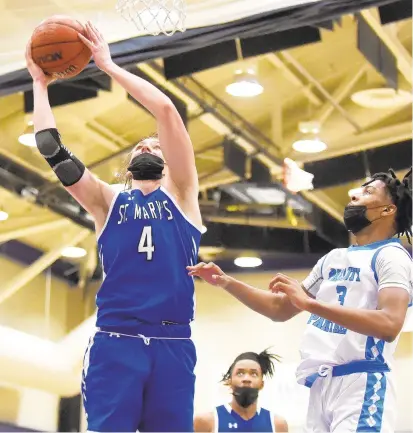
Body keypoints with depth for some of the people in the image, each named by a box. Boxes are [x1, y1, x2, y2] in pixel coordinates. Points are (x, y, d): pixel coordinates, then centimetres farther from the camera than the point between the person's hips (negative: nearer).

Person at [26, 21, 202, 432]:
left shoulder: (180, 195, 14)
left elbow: (166, 110, 4)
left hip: (172, 344, 0)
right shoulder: (107, 202, 18)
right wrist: (40, 82, 17)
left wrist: (109, 65, 8)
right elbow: (51, 150, 10)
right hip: (115, 343, 0)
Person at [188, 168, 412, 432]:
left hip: (361, 383, -8)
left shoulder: (391, 256, -4)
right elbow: (280, 309, 29)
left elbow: (389, 325, -21)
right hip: (321, 384, 8)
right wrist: (226, 282, 16)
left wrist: (310, 303, -25)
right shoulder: (333, 259, 22)